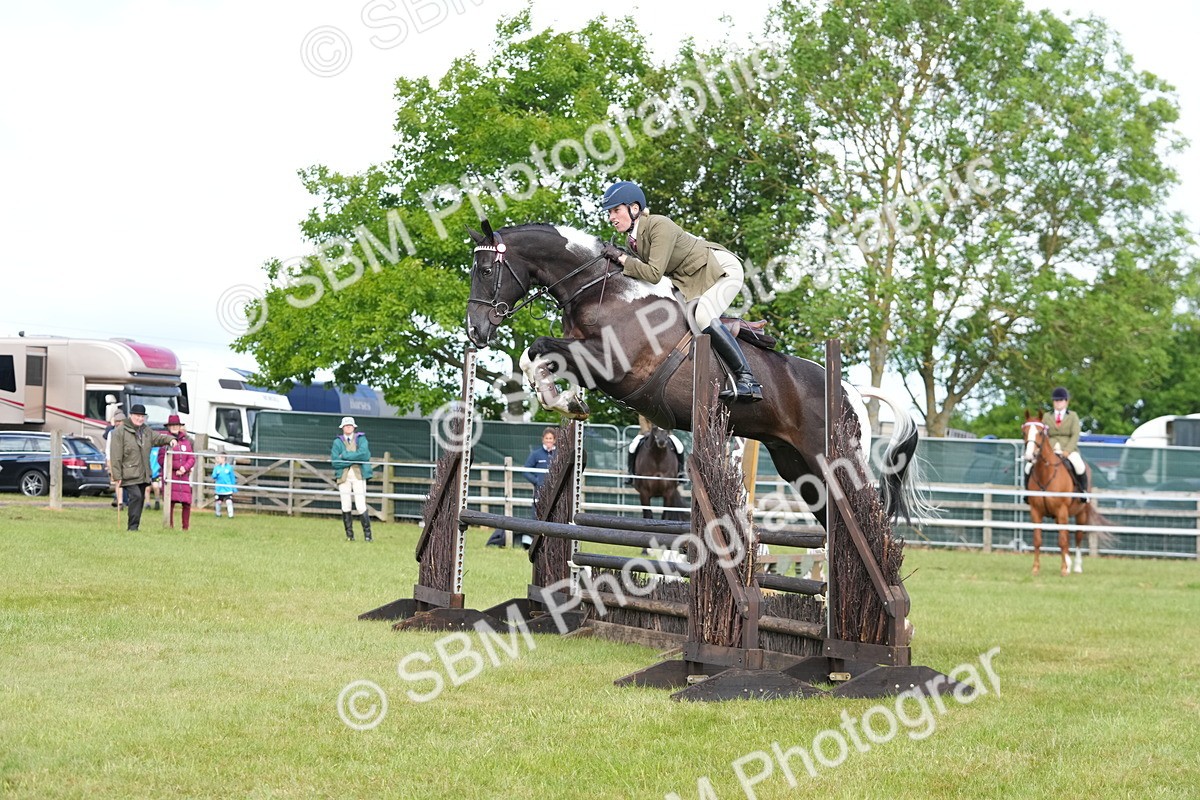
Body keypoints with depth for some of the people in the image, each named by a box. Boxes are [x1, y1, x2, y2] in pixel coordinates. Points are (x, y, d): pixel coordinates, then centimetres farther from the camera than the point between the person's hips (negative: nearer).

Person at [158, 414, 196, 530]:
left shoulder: (186, 442, 14)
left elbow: (192, 458, 9)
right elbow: (162, 459, -4)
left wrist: (184, 468, -9)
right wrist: (177, 467, -10)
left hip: (184, 476, 3)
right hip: (170, 477, -3)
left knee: (186, 503, -2)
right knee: (170, 502, -7)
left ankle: (186, 527, 9)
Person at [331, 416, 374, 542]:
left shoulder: (361, 439, 7)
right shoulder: (338, 442, 9)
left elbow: (364, 454, -12)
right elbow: (335, 462, -3)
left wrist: (345, 455, -9)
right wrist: (354, 459, -9)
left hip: (358, 476, -2)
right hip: (343, 476, 2)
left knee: (361, 506, -9)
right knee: (345, 507, 0)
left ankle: (367, 535, -4)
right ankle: (349, 535, 8)